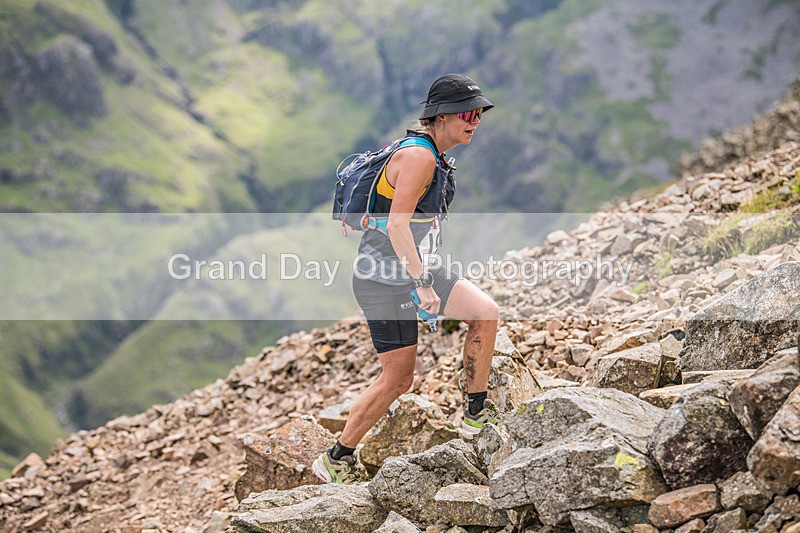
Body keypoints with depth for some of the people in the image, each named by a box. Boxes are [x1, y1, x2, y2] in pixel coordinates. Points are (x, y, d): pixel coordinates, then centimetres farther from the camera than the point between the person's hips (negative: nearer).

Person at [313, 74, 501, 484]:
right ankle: (336, 459, 8)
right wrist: (423, 284, -26)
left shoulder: (434, 157, 12)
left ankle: (476, 414, 4)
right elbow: (397, 225, -25)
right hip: (385, 278, -9)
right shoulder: (419, 157, -18)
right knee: (398, 379, -5)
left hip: (413, 270, 9)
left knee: (486, 311, -4)